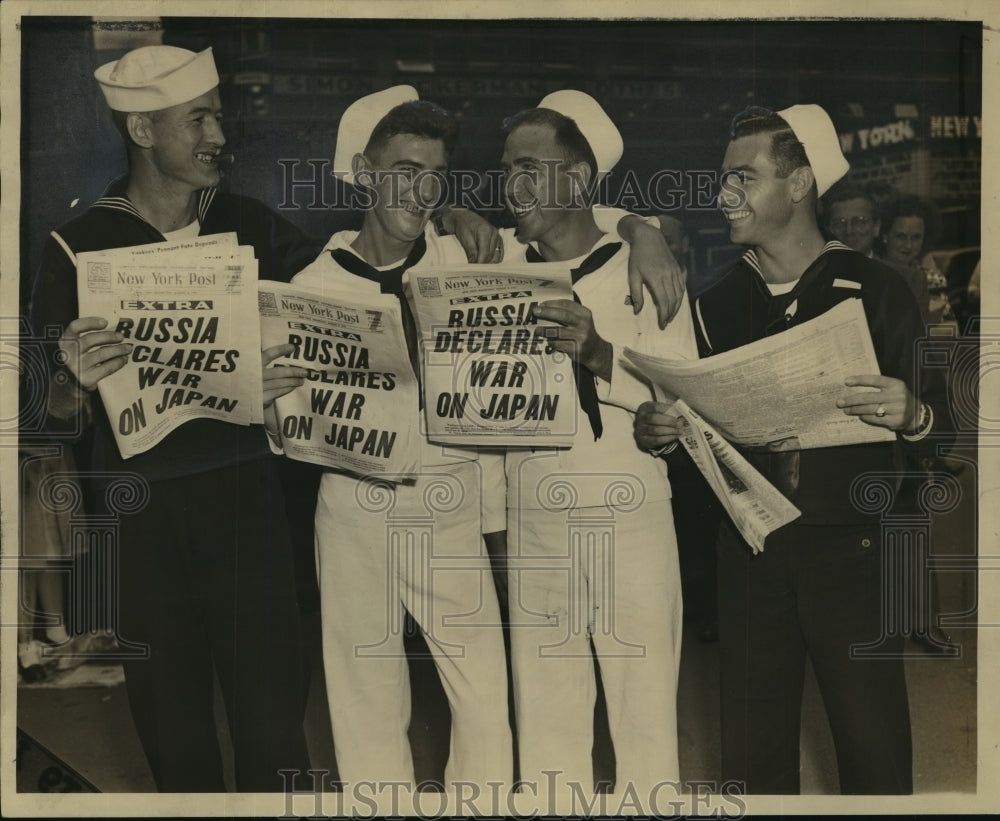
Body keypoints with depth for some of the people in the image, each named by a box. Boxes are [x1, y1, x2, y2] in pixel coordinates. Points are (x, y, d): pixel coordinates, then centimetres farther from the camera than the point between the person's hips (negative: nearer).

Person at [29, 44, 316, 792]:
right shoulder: (80, 246, -2)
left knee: (273, 708, 3)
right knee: (170, 715, 12)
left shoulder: (250, 226, 3)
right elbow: (55, 409, -1)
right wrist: (76, 379, -23)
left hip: (244, 489, 1)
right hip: (141, 506, 0)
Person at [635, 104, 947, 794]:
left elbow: (938, 418, -2)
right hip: (750, 549, 3)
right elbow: (695, 424, 14)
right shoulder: (717, 305, 6)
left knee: (874, 746, 5)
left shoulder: (876, 290, -4)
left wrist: (910, 415, -24)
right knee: (753, 750, 10)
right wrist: (656, 431, -7)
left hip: (852, 544, -3)